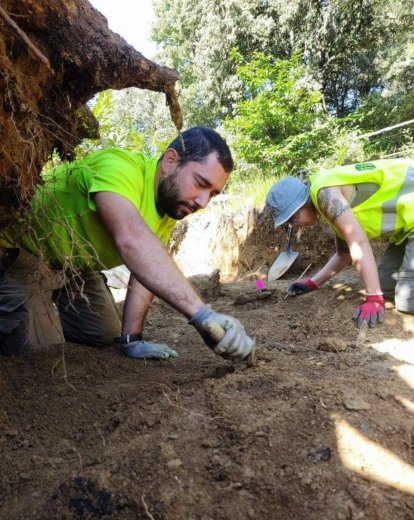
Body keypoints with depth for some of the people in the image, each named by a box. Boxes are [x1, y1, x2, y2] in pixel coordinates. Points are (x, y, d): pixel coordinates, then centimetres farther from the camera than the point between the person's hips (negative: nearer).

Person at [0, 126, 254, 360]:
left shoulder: (172, 200, -8)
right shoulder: (118, 166, -33)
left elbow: (148, 269, -9)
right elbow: (131, 240, -52)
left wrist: (131, 338, -16)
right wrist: (203, 313, -58)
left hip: (74, 267, 7)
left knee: (107, 335, 13)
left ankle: (42, 314, 32)